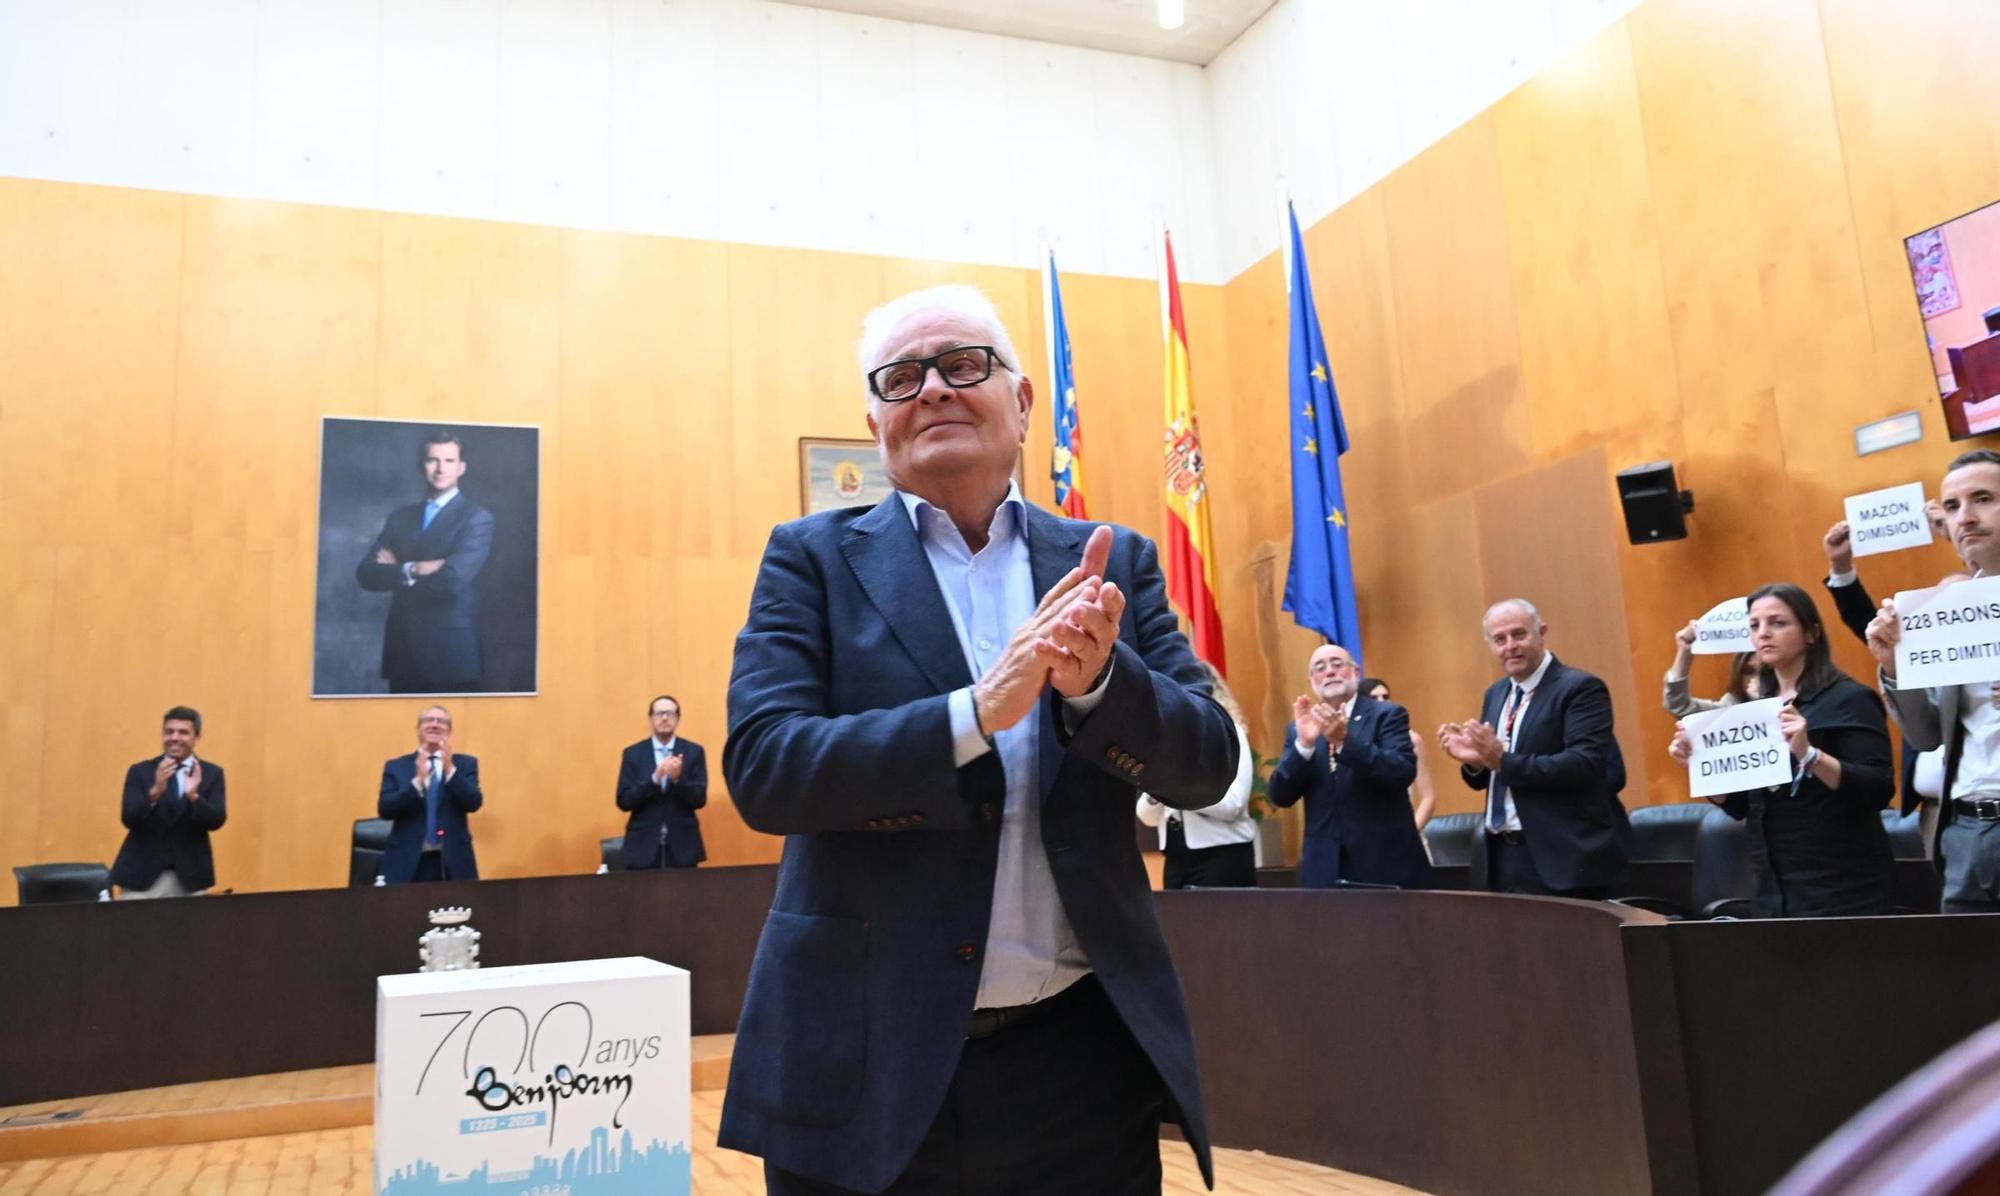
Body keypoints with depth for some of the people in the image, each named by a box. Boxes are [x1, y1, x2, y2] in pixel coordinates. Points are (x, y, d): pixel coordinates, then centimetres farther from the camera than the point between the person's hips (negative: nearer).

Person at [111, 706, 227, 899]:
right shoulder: (140, 771, 3)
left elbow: (217, 821, -7)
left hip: (189, 876, 0)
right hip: (142, 874, 0)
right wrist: (155, 791, -26)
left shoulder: (211, 773, 3)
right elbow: (128, 819, -8)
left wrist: (193, 795, -25)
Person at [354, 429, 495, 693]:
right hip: (402, 650, 5)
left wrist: (396, 571, -4)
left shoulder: (477, 517, -5)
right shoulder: (400, 517, 12)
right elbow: (366, 573, 2)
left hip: (450, 651, -5)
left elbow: (453, 579, -18)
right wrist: (412, 570, -15)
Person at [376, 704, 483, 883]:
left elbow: (474, 803, -6)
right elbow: (384, 810, -5)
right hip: (407, 862, 0)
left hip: (453, 862, 0)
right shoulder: (395, 766, 8)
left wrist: (450, 769, -18)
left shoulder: (465, 763, 9)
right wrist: (418, 781, -18)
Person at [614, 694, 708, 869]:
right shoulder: (633, 753, 5)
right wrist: (654, 778, -17)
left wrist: (678, 778, -20)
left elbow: (700, 799, -2)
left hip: (682, 846, 0)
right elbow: (623, 801, -3)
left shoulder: (694, 752, 4)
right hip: (643, 846, 0)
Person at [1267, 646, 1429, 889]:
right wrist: (1304, 743, -15)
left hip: (1387, 863, -2)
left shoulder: (1387, 715, 0)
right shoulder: (1299, 729, 9)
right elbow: (1280, 797, -1)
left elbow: (1404, 772, -15)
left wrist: (1345, 739, -26)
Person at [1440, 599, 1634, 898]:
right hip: (1506, 856, 7)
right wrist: (1474, 759, -7)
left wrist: (1504, 760, -26)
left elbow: (1585, 764, -23)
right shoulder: (1495, 694, 13)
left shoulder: (1580, 687, -10)